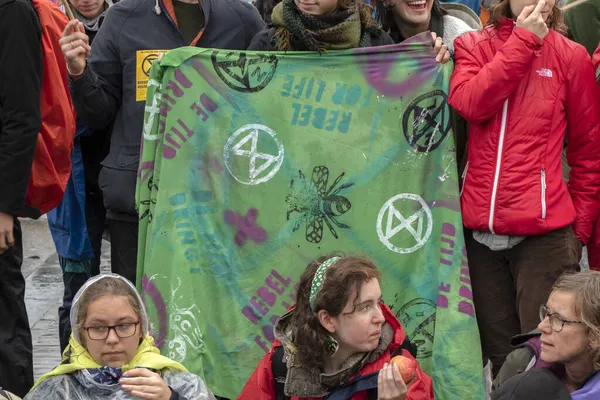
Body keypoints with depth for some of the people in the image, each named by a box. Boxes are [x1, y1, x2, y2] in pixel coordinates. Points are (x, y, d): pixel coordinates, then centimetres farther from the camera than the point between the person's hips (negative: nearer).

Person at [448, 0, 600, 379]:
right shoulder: (472, 46, 10)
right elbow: (469, 103, -11)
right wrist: (523, 41, -9)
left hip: (545, 232, -2)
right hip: (481, 229, 2)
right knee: (500, 357, 8)